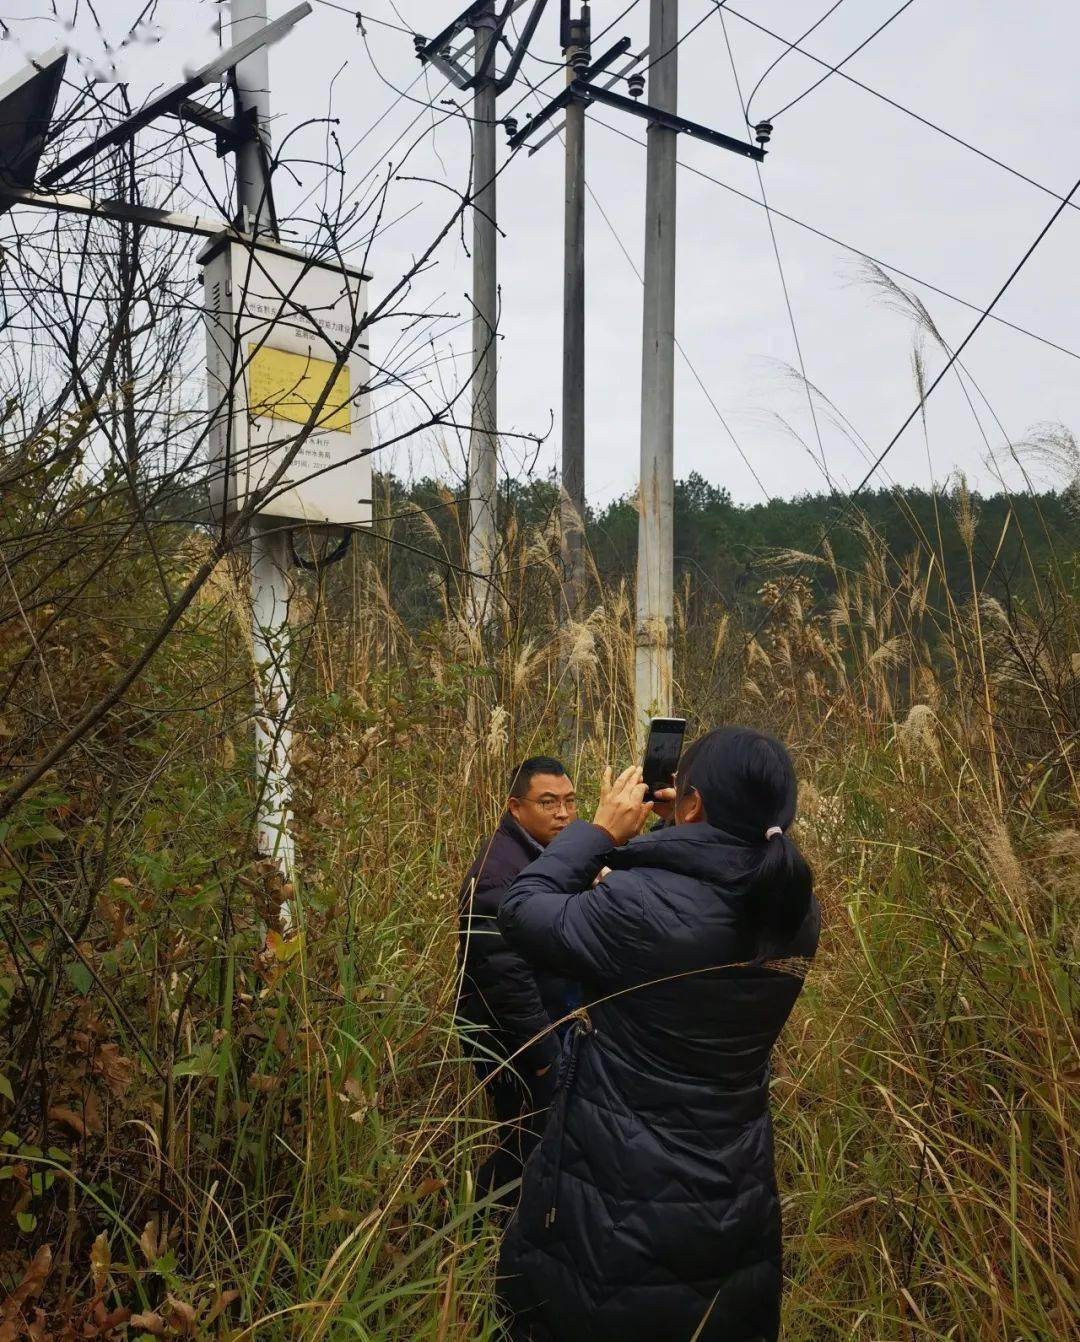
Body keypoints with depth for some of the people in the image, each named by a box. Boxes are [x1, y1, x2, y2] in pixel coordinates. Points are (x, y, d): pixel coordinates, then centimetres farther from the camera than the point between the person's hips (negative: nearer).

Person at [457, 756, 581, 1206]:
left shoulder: (551, 857, 8)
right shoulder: (500, 872, -25)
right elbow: (504, 977, -27)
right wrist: (546, 1057, -20)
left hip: (549, 1031, 9)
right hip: (516, 1048, -9)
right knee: (530, 1151, 4)